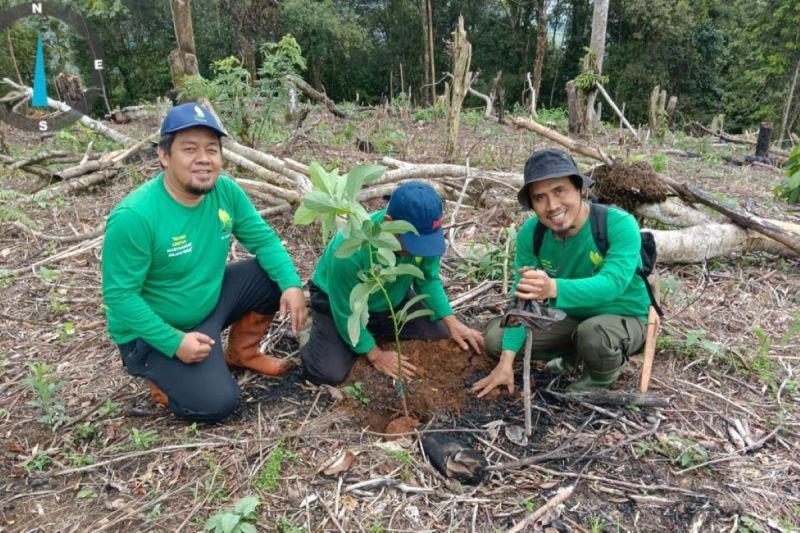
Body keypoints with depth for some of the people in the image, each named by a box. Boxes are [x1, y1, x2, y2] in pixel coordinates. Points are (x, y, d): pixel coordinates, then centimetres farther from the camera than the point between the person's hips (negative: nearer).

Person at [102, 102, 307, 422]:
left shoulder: (226, 191, -11)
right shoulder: (134, 216, -28)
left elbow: (264, 240, -5)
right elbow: (119, 295, -22)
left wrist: (291, 285, -21)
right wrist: (175, 342, -26)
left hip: (211, 301, 6)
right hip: (152, 331, -6)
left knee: (275, 275, -8)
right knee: (216, 403, -19)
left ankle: (241, 352, 13)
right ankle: (161, 374, 13)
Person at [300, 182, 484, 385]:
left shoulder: (425, 235, -26)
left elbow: (428, 280, -6)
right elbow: (346, 313, -26)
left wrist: (451, 321, -16)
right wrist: (375, 354, -20)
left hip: (393, 299, 5)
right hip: (339, 302, -4)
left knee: (444, 338, -5)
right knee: (329, 373, -21)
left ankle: (375, 330, 16)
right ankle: (316, 330, 13)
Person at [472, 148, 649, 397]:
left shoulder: (619, 225, -29)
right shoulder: (530, 233, -16)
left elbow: (613, 283, -43)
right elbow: (522, 298, -16)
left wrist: (554, 288, -62)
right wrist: (506, 361, -22)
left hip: (623, 319, -4)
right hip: (568, 317, 5)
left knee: (594, 334, -39)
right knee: (495, 336, -7)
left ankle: (603, 376, -1)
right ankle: (573, 353, 15)